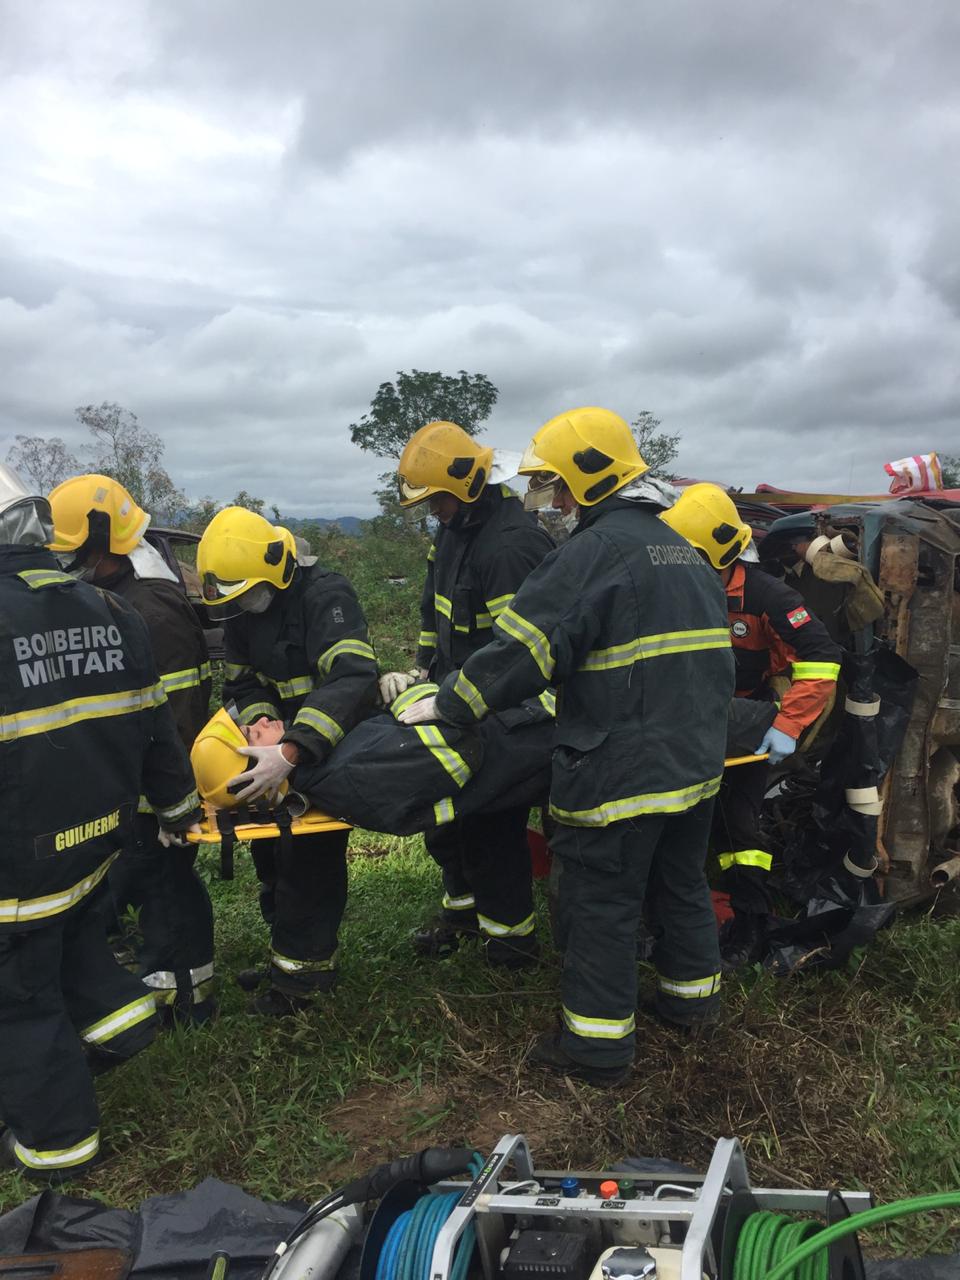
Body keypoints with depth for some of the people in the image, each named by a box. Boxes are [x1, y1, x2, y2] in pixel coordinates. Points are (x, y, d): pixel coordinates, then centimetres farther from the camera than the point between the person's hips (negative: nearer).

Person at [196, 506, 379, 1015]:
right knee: (270, 848, 13)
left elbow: (353, 679, -40)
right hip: (286, 742, 8)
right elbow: (242, 683, 4)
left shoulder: (324, 596, -26)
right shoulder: (241, 610, -1)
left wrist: (291, 751, -49)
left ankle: (303, 970, 9)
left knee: (310, 855, -8)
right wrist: (262, 724, -19)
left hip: (339, 743, -8)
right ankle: (287, 952, 31)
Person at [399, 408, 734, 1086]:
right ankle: (693, 993, 41)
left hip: (618, 773, -9)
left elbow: (523, 646, -19)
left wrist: (446, 704, -9)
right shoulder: (683, 549, 13)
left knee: (600, 903, 4)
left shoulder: (595, 550, -16)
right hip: (696, 763, 9)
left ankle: (600, 1043, 16)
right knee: (681, 879, 24)